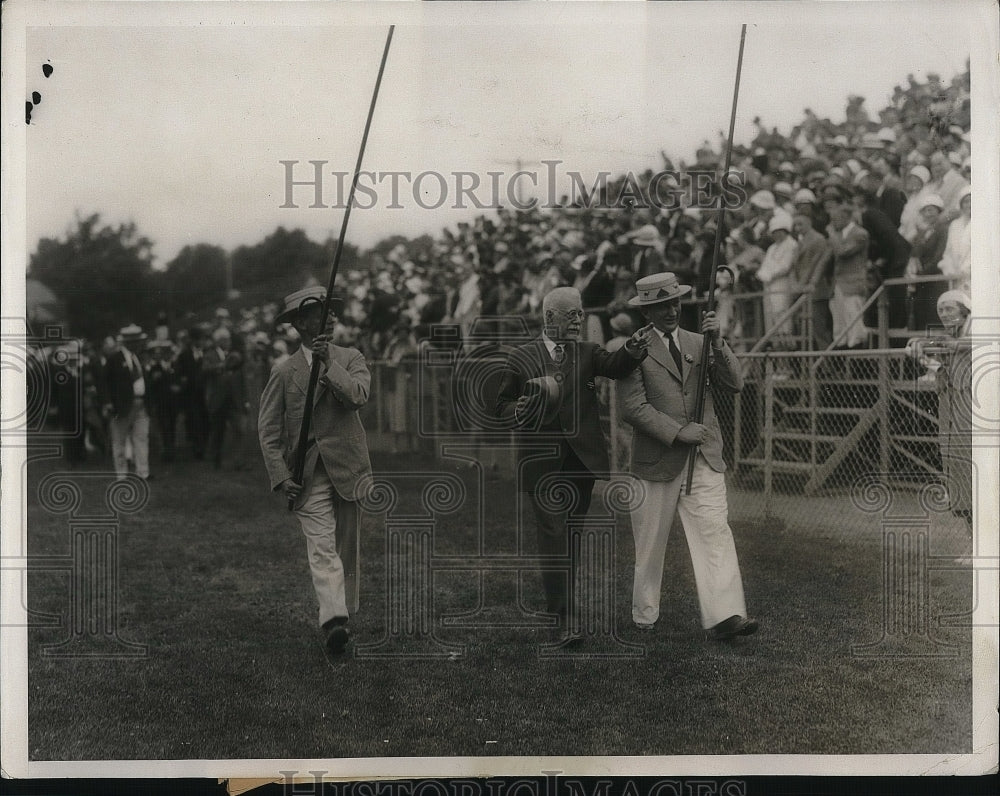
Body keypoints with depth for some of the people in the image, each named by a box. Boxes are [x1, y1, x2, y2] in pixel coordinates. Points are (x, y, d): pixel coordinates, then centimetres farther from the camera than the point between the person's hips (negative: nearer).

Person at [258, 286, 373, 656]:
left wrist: (328, 363, -21)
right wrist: (281, 477, -6)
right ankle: (334, 621, -26)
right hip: (307, 474, -2)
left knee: (346, 548, 9)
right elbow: (268, 428, 3)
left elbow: (358, 395, -12)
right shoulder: (284, 372, 5)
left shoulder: (350, 359, 8)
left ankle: (343, 615, 21)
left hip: (346, 468, 2)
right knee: (322, 547, -15)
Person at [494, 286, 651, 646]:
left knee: (570, 535, 12)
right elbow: (502, 404, 9)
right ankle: (567, 616, -8)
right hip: (541, 463, -3)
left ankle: (557, 601, 29)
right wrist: (520, 411, -14)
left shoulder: (587, 353, 10)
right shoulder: (521, 358, 5)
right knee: (553, 536, -8)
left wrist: (632, 350, -31)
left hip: (581, 460, 3)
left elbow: (614, 366, -10)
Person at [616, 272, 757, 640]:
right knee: (650, 544, 8)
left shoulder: (698, 344, 13)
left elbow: (734, 384, 2)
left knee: (715, 532, -10)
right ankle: (644, 617, 23)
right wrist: (677, 432, -16)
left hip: (704, 459, 3)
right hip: (656, 461, -3)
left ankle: (724, 616, -15)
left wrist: (717, 342, -12)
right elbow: (633, 406, -10)